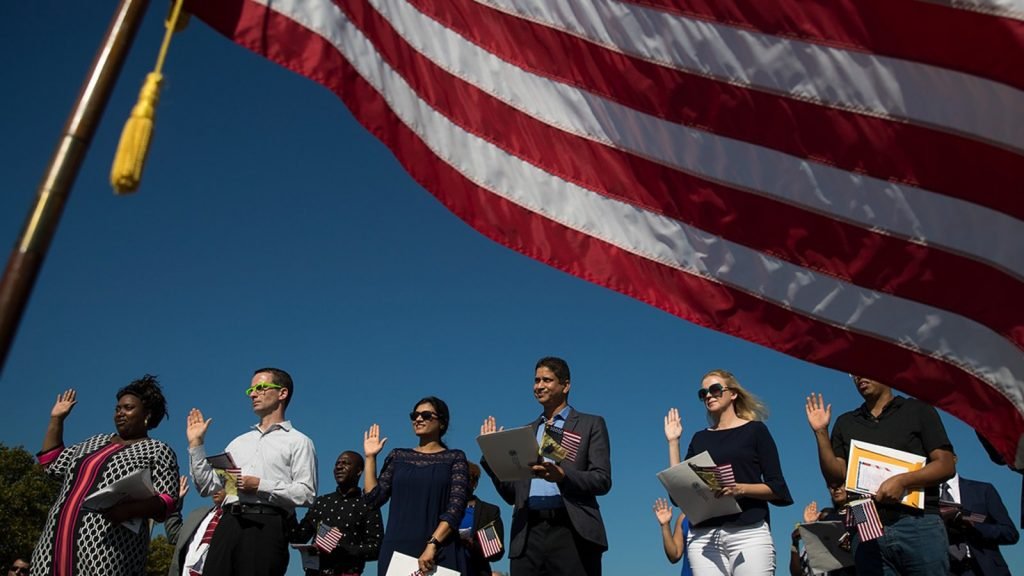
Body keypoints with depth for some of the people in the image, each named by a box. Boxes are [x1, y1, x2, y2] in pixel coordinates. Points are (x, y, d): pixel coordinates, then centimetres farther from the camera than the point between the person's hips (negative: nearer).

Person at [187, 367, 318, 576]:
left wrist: (262, 486, -12)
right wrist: (196, 444, 16)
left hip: (267, 525, -5)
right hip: (229, 523, 5)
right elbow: (208, 486, 20)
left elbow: (307, 494, -5)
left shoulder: (298, 442, 6)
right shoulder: (239, 442, 26)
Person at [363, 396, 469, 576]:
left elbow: (456, 508, -8)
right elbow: (374, 499, 7)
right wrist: (370, 457, 4)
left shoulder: (455, 458, 3)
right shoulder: (398, 456, 13)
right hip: (397, 549, 3)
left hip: (439, 552, -2)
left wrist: (432, 544, -18)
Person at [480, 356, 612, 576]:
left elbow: (603, 480, -2)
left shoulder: (590, 424, 9)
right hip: (528, 535, 4)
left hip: (571, 532, -3)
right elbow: (512, 494, 17)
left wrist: (562, 475, -19)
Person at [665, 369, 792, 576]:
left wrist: (741, 489, -16)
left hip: (749, 532, -3)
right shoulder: (700, 438, 18)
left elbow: (777, 488, 2)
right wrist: (673, 441, 11)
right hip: (703, 536, 3)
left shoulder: (755, 430, 8)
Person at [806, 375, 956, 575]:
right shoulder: (845, 423, 17)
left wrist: (903, 480, -16)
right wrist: (821, 433, -2)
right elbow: (835, 477, 9)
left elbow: (946, 466, -1)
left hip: (918, 524, -2)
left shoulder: (917, 410, 8)